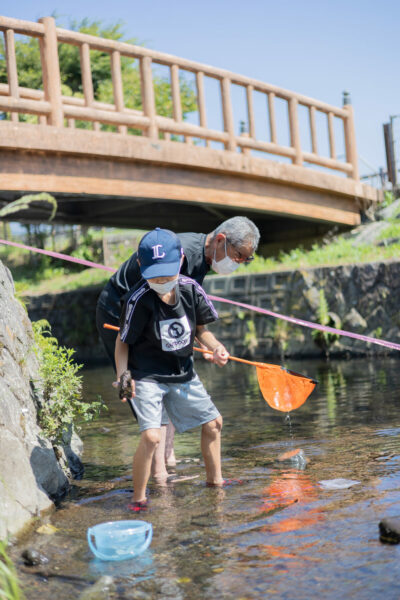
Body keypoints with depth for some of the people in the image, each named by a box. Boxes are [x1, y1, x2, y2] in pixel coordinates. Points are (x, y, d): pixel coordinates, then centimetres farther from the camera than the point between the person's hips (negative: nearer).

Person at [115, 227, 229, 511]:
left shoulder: (191, 289, -8)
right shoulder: (138, 299, -22)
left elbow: (200, 328, 8)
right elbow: (123, 341, -12)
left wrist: (216, 347, -9)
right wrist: (122, 375, -23)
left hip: (183, 373, 6)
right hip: (147, 376, -6)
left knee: (213, 422, 15)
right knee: (151, 436, -21)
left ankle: (214, 479, 38)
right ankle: (138, 498, -2)